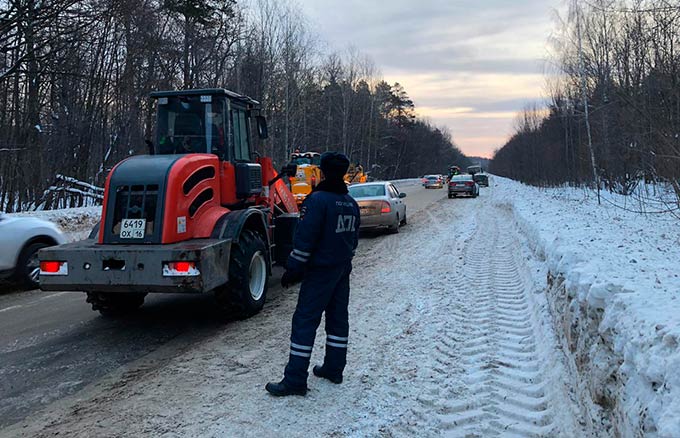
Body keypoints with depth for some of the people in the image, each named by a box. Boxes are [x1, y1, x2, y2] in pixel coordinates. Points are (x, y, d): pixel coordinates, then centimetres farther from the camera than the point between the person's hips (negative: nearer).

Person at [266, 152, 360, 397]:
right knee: (338, 318, 15)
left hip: (320, 271, -8)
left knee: (305, 321, -5)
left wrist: (293, 270, -14)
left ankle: (295, 380, -4)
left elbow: (305, 239, -19)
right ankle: (334, 369, 24)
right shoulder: (351, 204, 10)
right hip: (343, 270, 8)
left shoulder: (318, 200, -16)